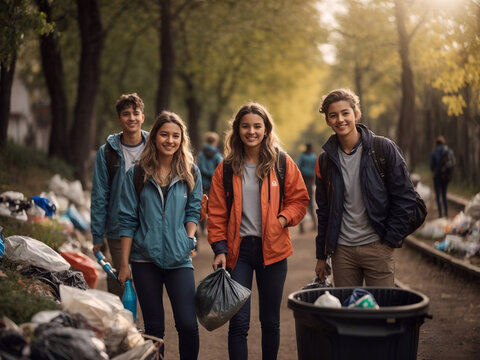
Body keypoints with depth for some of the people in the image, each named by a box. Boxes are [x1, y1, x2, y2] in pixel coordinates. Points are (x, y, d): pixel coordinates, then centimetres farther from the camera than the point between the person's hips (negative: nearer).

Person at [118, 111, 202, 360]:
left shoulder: (191, 173, 5)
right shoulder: (137, 174, 2)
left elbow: (193, 211, 11)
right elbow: (128, 220, 3)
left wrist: (189, 240, -7)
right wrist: (124, 263, 1)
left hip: (179, 258, 0)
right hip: (145, 259, 0)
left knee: (188, 324, -7)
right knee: (153, 327, 7)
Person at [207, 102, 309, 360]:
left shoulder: (282, 163, 2)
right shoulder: (227, 168, 3)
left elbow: (299, 198, 9)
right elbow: (216, 212, 4)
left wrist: (283, 219, -9)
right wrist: (219, 248, -5)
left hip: (272, 249, 0)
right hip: (238, 249, 0)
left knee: (270, 320, 12)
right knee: (238, 322, -4)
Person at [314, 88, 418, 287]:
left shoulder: (384, 148, -5)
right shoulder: (326, 159, 6)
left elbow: (405, 198, -3)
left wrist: (390, 240, -8)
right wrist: (321, 255, 12)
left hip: (377, 248, -3)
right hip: (342, 250, 3)